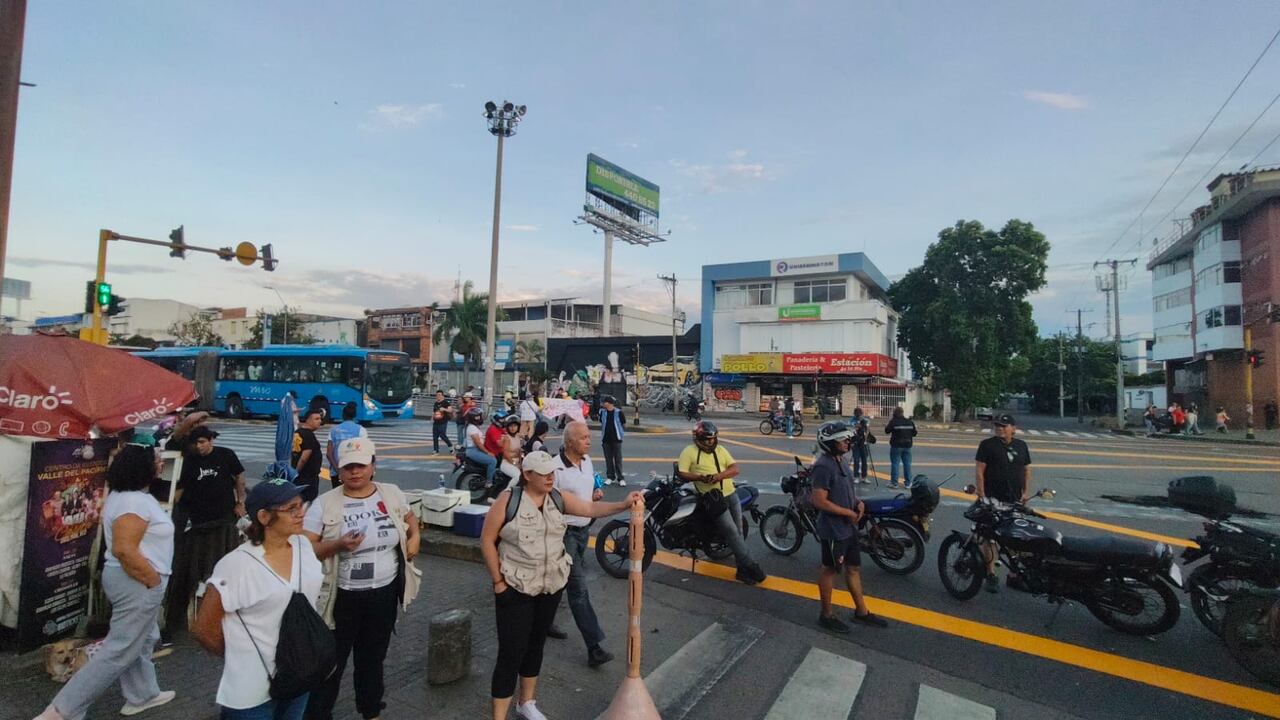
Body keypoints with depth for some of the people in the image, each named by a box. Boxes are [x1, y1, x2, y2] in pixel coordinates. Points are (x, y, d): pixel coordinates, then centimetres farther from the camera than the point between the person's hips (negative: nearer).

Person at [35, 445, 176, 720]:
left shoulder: (123, 494, 7)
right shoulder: (135, 502, -25)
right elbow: (124, 550, -29)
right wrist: (154, 580, -21)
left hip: (131, 580, 11)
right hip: (137, 583, -11)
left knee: (142, 639, 22)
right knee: (119, 651, -2)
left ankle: (141, 696, 35)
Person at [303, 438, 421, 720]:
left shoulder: (392, 494, -4)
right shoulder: (325, 503, -13)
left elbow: (410, 518, 15)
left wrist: (414, 537, -4)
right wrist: (338, 545, -29)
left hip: (384, 594, 3)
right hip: (342, 597, -3)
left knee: (373, 658, 23)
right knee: (330, 662, 10)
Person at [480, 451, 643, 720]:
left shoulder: (559, 498, -3)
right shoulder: (509, 499, -16)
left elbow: (592, 509, -9)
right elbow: (487, 539, -11)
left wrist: (624, 504, -24)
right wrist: (497, 581, -11)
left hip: (552, 585, 5)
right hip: (515, 587, -5)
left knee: (536, 643, 19)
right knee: (511, 651, -2)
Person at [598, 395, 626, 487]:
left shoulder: (618, 412, -10)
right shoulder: (602, 412, 2)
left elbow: (624, 424, 0)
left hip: (616, 439, -4)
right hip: (606, 439, 4)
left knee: (618, 459, 0)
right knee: (608, 459, 10)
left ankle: (621, 478, 6)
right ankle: (610, 477, 21)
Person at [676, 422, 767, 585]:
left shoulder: (720, 450, 13)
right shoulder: (689, 452, -3)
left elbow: (735, 468, 3)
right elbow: (681, 473, -10)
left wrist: (720, 475, -16)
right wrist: (699, 477, -25)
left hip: (731, 494, 6)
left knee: (738, 531, 6)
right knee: (732, 532, -12)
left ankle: (743, 570, 13)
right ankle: (750, 565, -5)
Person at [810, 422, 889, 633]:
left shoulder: (841, 461, 6)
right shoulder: (823, 466, -24)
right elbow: (819, 501, -26)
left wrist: (858, 502, 0)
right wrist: (848, 512, -18)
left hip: (849, 527, 9)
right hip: (833, 529, -9)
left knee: (854, 568, 18)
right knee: (830, 569, 7)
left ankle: (861, 611, 34)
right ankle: (826, 615, 23)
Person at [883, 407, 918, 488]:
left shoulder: (893, 422, -13)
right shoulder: (910, 421, 1)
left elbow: (887, 431, -4)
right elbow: (914, 433, 7)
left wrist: (887, 425, 11)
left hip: (896, 445, -4)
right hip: (907, 445, 4)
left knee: (895, 463, 1)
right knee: (907, 464, 11)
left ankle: (894, 483, 2)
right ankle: (908, 482, 16)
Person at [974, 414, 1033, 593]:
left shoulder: (1021, 446, 10)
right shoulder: (987, 445, -5)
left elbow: (1027, 470, 17)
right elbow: (979, 471, -8)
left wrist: (1026, 492, 5)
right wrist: (982, 497, -13)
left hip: (1015, 501, 5)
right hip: (993, 500, -5)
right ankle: (991, 575, 6)